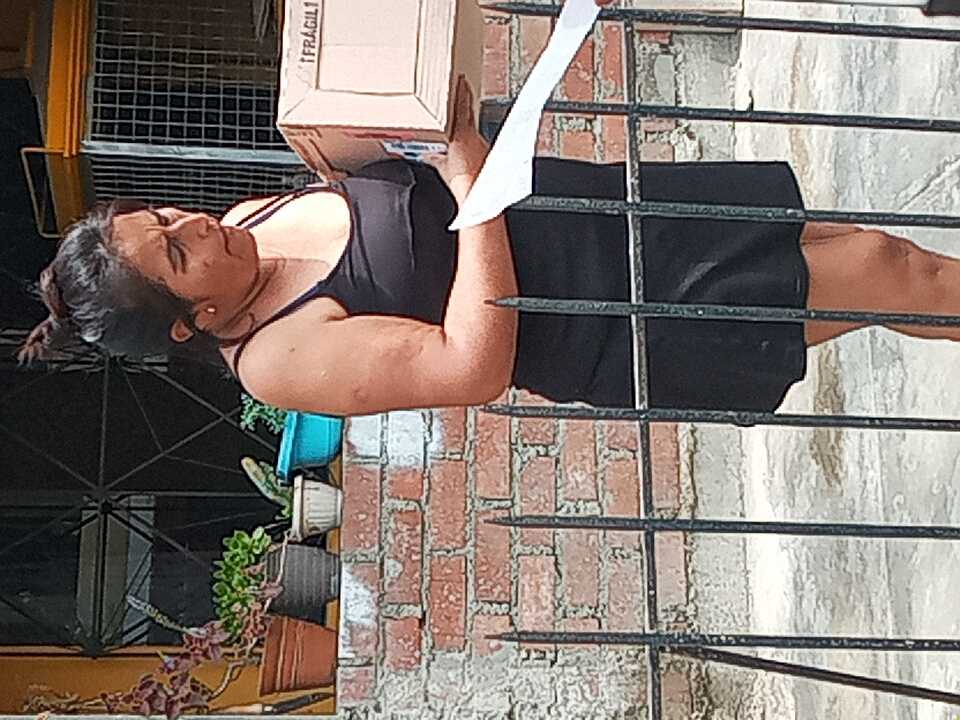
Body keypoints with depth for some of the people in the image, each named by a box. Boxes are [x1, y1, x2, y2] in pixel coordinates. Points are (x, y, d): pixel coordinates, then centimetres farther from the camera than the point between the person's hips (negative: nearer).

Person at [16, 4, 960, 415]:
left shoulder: (250, 216, 1)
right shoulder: (281, 358, -23)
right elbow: (474, 363, -32)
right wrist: (466, 157, -26)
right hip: (616, 327, -7)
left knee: (864, 243, 9)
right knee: (884, 270, -4)